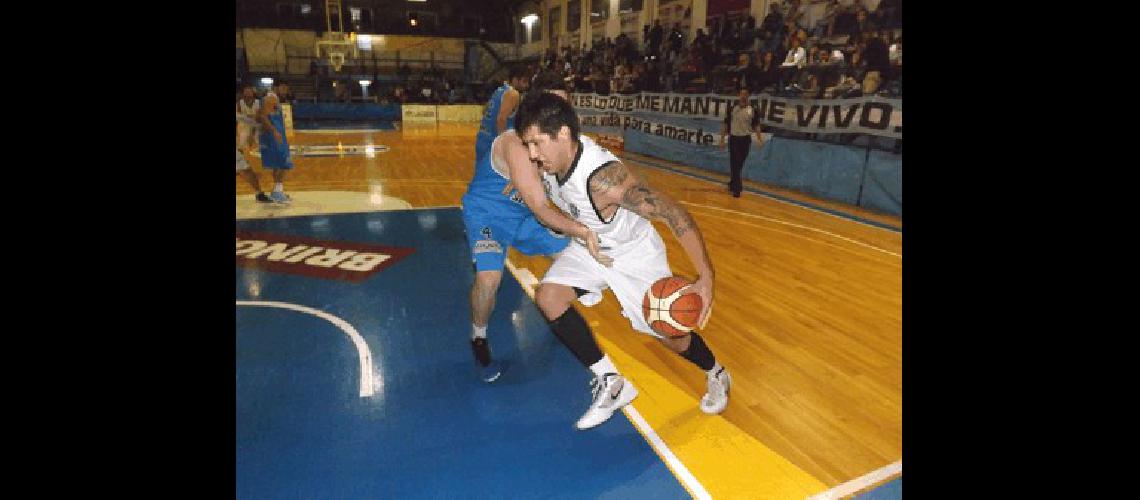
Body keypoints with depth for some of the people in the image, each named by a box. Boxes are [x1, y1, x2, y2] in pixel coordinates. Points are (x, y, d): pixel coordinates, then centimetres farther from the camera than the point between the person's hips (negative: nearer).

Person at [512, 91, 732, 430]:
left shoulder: (604, 177, -39)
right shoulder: (551, 157, -18)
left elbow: (675, 214, -38)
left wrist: (706, 277, -42)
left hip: (634, 253, -6)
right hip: (588, 247, 6)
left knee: (667, 332, 3)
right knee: (548, 296, -14)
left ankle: (717, 375, 39)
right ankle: (610, 383, 1)